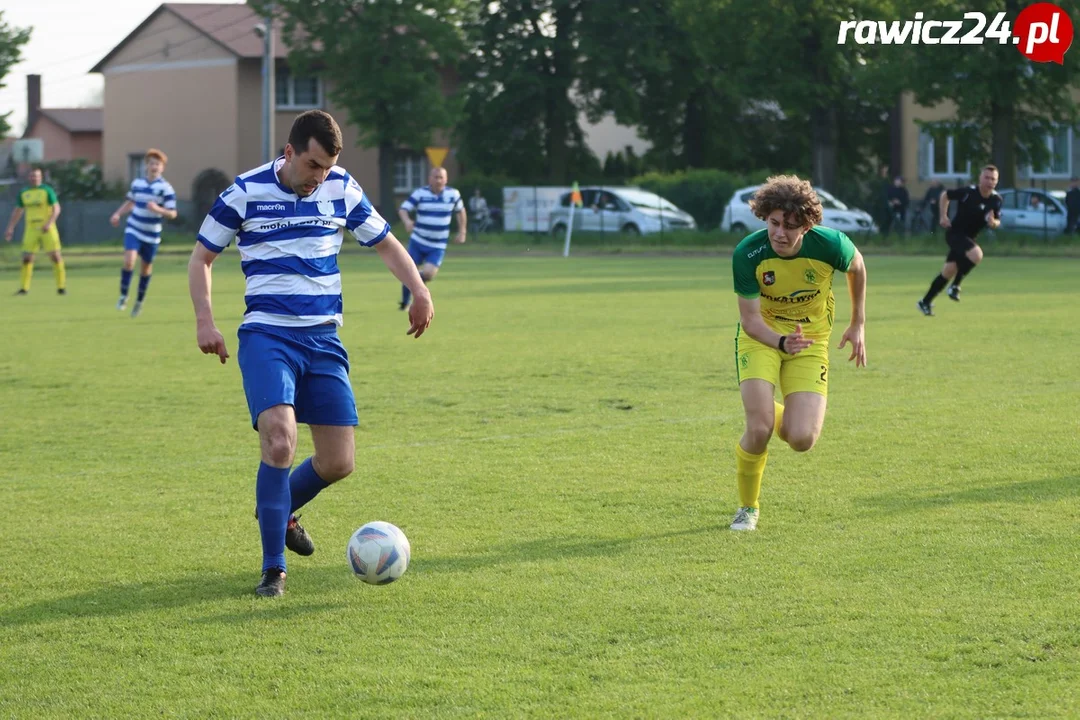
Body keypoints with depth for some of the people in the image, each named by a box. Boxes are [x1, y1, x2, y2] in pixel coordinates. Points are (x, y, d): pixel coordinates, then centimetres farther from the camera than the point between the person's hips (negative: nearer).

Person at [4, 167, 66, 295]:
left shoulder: (47, 190, -3)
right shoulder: (24, 193, 9)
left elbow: (56, 208, -8)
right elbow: (17, 211, 17)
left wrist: (49, 223, -22)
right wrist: (10, 228, 9)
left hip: (47, 229, -3)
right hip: (31, 230, 3)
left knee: (55, 256, -7)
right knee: (27, 258, -2)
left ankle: (61, 286, 0)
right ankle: (23, 288, 6)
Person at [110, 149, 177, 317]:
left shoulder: (166, 188, -11)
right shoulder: (137, 183, 3)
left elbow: (172, 214, -14)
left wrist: (158, 209, -32)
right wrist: (118, 214, 6)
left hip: (152, 234, -2)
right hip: (133, 229, 2)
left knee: (146, 267, 11)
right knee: (129, 260, -20)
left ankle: (139, 301, 32)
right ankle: (123, 296, -6)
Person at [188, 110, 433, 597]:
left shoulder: (342, 190, 5)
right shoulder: (246, 193, -5)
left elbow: (385, 244, 16)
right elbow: (202, 257, 5)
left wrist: (420, 292, -1)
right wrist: (205, 320, -8)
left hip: (323, 338, 4)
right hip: (267, 336, -4)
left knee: (339, 462, 1)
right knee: (279, 441, -24)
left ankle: (278, 511, 34)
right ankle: (273, 569, -12)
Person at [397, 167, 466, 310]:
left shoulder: (453, 194, -2)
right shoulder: (420, 193, -8)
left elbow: (460, 210, 16)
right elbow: (402, 209, -12)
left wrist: (462, 232, 12)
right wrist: (407, 221, -34)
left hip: (438, 246, 1)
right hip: (418, 242, -1)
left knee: (428, 274, -16)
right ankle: (404, 303, 20)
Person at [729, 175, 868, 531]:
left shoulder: (830, 245, -23)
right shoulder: (747, 254, -25)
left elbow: (857, 267, 2)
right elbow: (750, 319, -19)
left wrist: (858, 325, 9)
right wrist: (781, 341, -39)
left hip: (810, 341, 1)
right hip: (760, 337, -1)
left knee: (802, 440, -13)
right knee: (759, 430, -19)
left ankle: (776, 414, 26)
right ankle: (747, 509, 10)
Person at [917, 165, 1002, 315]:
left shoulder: (996, 200, -6)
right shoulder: (968, 192, -18)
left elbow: (997, 221, 4)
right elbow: (945, 195, -3)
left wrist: (993, 223, -20)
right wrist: (943, 216, -10)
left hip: (968, 237, 6)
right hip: (954, 233, -6)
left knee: (949, 271, 9)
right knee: (976, 254, -30)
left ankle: (926, 302, 23)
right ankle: (955, 286, -12)